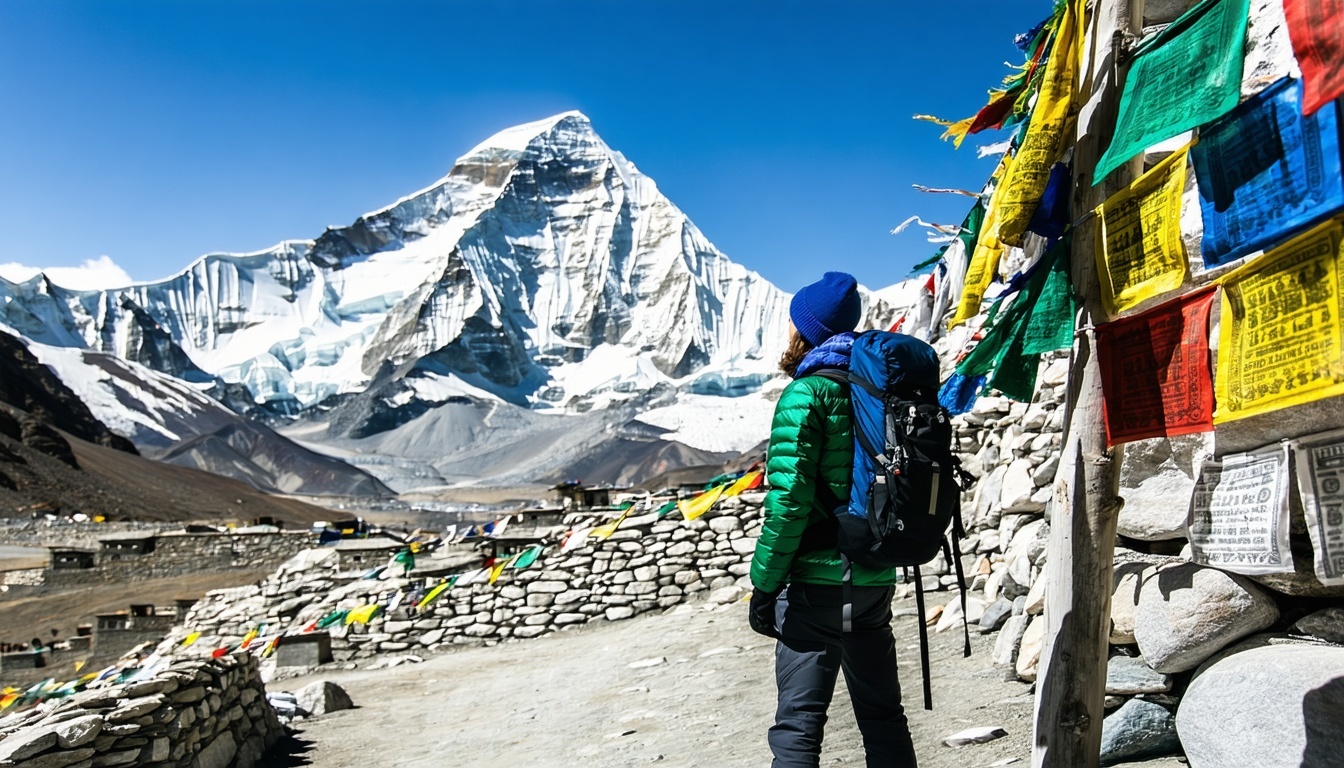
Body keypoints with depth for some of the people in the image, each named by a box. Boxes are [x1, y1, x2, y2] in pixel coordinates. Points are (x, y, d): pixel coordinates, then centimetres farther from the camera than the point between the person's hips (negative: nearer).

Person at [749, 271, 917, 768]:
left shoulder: (806, 395, -12)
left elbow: (788, 502, -18)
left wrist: (763, 586, -11)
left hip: (817, 583, -7)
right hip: (876, 582, 8)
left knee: (798, 725, -1)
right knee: (883, 715, 17)